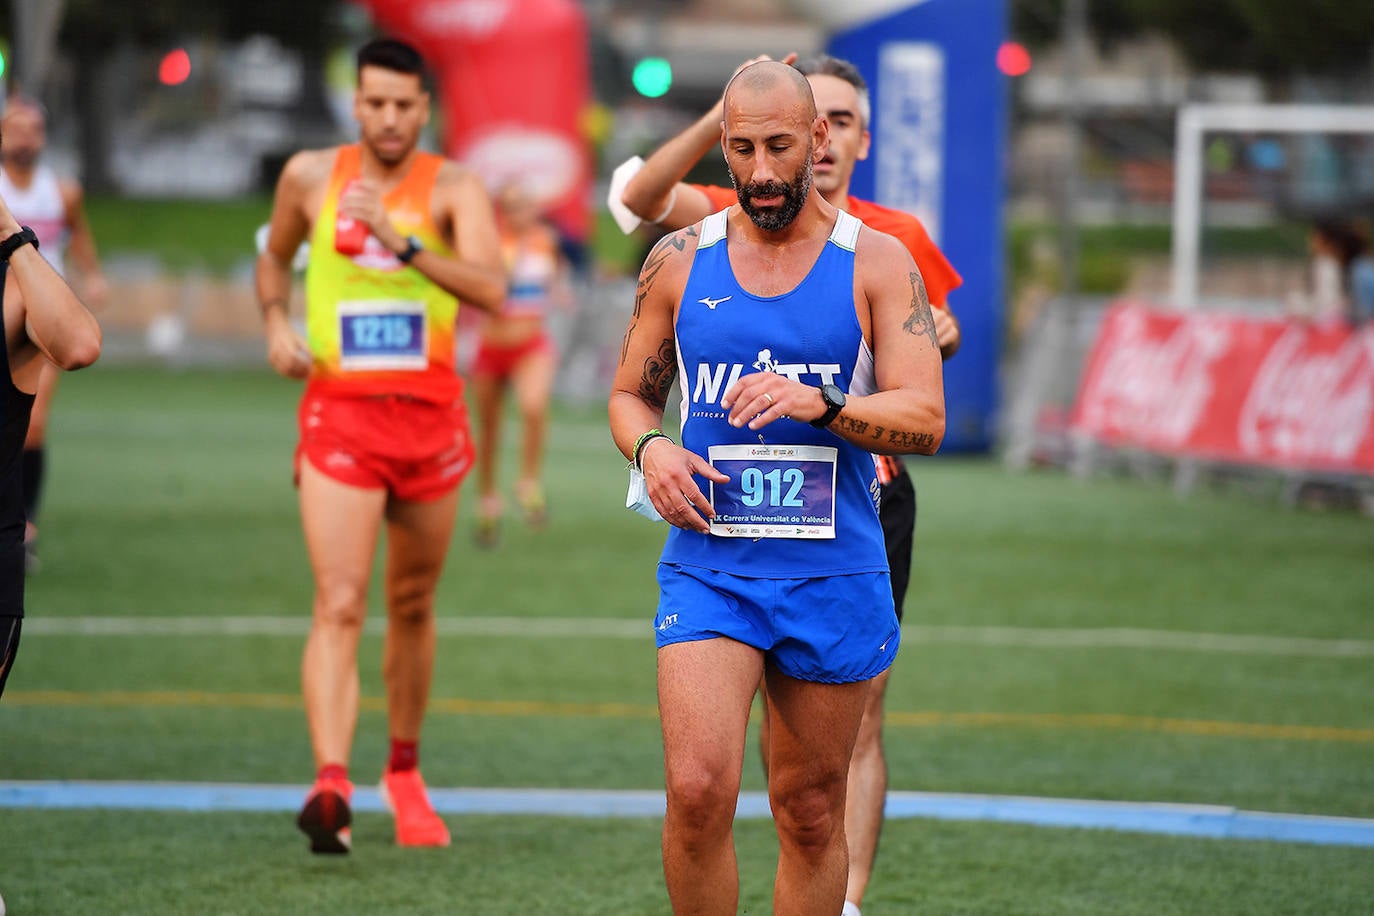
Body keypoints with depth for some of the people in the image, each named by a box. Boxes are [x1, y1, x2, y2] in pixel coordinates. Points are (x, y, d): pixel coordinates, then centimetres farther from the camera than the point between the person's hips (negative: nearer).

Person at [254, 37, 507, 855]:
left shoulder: (454, 188, -4)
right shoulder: (310, 176, 4)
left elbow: (491, 289, -20)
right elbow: (276, 256, 24)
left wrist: (402, 243, -29)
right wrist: (276, 323, 5)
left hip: (430, 417, 1)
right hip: (339, 413, -1)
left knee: (413, 607, 15)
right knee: (340, 607, -15)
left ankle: (405, 772, 34)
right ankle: (332, 787, -28)